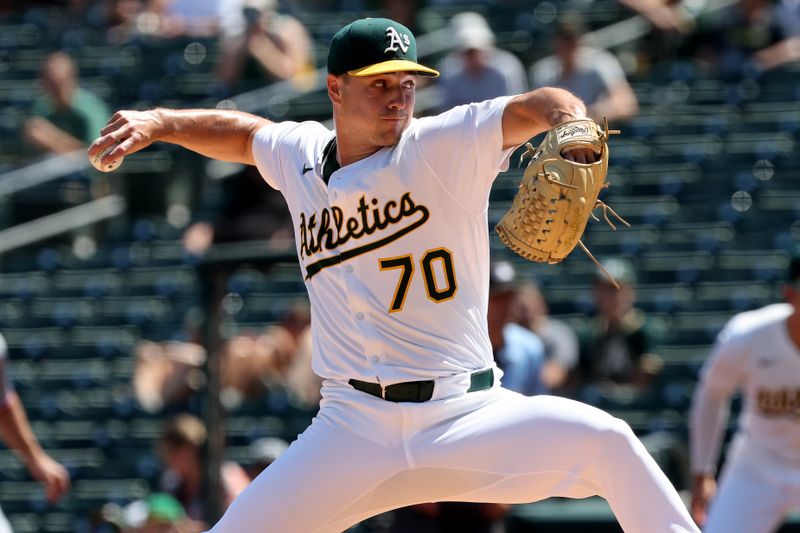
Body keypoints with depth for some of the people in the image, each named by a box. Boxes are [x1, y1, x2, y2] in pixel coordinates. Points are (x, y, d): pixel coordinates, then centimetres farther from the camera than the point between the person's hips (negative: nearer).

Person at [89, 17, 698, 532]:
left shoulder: (444, 149, -4)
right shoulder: (300, 156, 9)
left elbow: (533, 108, -18)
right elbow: (242, 133, 30)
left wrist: (570, 122, -41)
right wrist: (158, 123, 16)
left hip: (466, 418, -3)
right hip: (353, 432, 3)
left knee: (606, 441, -26)